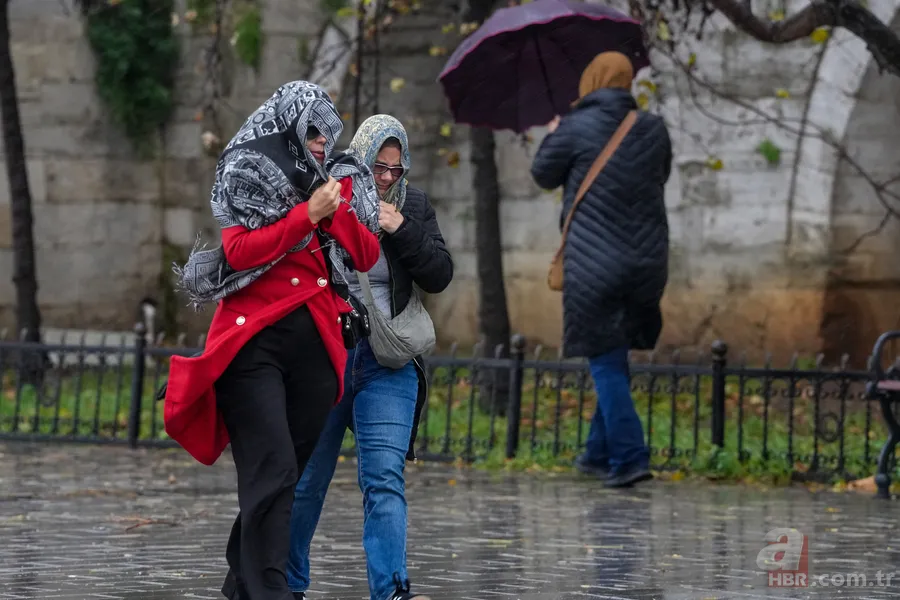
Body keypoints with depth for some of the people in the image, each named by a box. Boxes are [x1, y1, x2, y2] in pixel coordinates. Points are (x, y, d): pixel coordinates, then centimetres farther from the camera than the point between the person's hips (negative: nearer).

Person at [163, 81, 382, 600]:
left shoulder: (340, 182, 17)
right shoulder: (252, 174, 3)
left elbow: (368, 256, 8)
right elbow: (239, 250, -10)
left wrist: (337, 210, -8)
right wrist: (308, 214, -13)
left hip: (315, 344, 5)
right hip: (254, 339, -5)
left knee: (287, 473, 7)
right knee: (273, 471, -15)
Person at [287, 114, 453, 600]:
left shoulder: (412, 206, 6)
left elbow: (439, 276, -1)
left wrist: (401, 230, -12)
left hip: (387, 363, 1)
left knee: (384, 478, -11)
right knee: (307, 479, 8)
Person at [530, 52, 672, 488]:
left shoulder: (577, 129, -8)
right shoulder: (653, 130, 5)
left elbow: (544, 175, 6)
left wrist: (553, 137, 24)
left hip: (594, 265, -5)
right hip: (647, 263, 5)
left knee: (606, 362, -3)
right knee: (614, 357, 18)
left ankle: (629, 457, -12)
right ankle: (601, 452, 25)